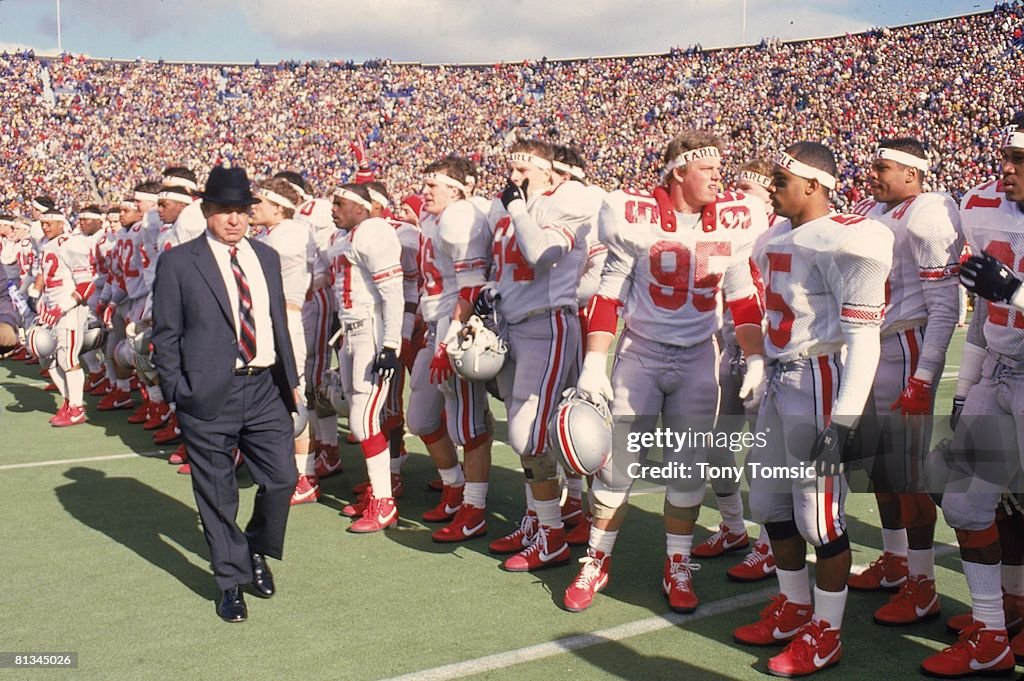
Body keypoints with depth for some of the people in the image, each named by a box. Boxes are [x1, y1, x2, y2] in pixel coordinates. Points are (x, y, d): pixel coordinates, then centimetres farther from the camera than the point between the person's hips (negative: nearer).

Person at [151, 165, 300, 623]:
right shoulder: (178, 262, -3)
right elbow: (165, 335, -3)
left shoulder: (266, 257, 12)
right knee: (217, 495, 6)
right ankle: (231, 581, 23)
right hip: (210, 394, -4)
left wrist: (289, 377, 12)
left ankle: (256, 551, 31)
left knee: (282, 478, 3)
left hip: (265, 387, 4)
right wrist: (177, 392, -8)